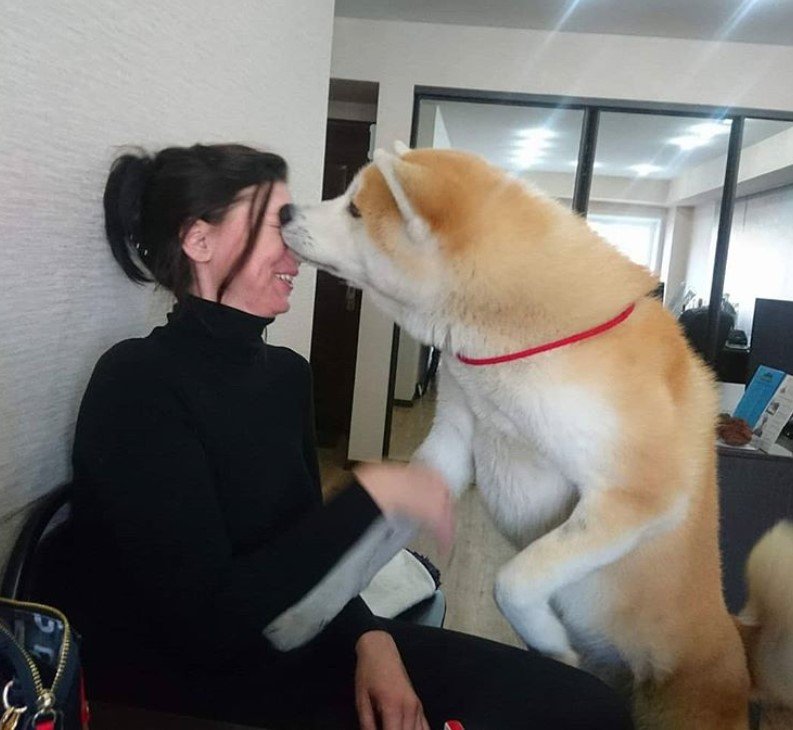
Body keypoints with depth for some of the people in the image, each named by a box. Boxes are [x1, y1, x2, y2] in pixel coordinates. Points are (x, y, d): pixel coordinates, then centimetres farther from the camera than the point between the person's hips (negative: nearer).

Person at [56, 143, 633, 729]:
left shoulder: (286, 372, 4)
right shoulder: (138, 382, -18)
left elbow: (306, 544, 9)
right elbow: (206, 625, -24)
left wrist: (369, 637, -9)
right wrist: (375, 494, -22)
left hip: (293, 648, 6)